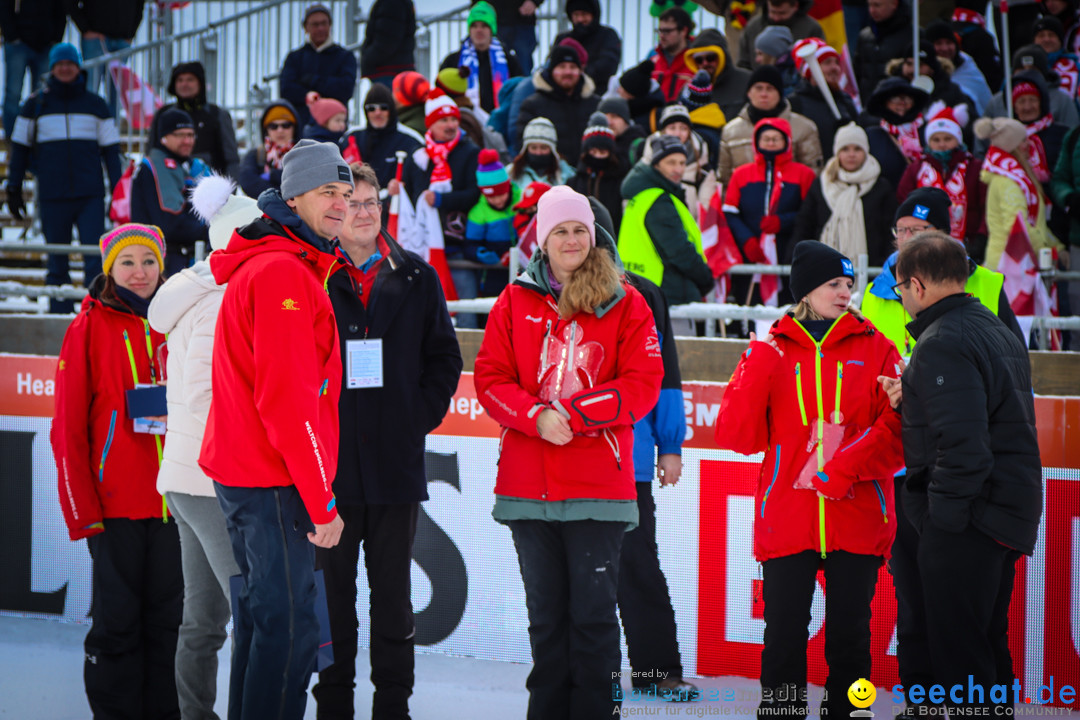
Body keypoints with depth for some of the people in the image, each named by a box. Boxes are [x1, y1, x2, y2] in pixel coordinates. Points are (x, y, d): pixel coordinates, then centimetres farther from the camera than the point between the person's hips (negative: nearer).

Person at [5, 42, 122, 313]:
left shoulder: (95, 104, 9)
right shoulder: (35, 105, 8)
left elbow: (110, 150, 12)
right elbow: (20, 149, 12)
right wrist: (13, 189, 8)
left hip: (90, 196, 0)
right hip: (52, 197, 0)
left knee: (96, 259, -10)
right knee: (57, 264, 3)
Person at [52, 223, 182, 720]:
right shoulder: (90, 328, 0)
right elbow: (69, 426, -3)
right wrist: (82, 507, -9)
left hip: (171, 501, 4)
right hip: (115, 505, -4)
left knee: (167, 618, 6)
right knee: (117, 620, -2)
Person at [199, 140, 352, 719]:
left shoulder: (261, 265, 18)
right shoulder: (283, 273, -16)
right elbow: (287, 399, -22)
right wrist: (321, 500, -20)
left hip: (242, 475, 11)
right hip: (273, 480, -11)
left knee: (262, 617, 16)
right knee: (289, 628, -9)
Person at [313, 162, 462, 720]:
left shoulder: (416, 277, 8)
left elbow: (444, 357, 10)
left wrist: (421, 417, -1)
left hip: (396, 460, 1)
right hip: (329, 459, -1)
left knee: (393, 595, 7)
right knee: (331, 591, 4)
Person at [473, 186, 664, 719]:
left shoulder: (626, 304, 4)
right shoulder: (515, 302, 10)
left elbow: (642, 386, -4)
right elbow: (490, 379, 4)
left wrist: (572, 413, -15)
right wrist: (536, 416, -14)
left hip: (598, 485, -2)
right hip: (528, 484, 2)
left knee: (594, 613, -4)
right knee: (546, 611, 9)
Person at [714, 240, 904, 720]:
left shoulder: (875, 348, 6)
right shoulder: (771, 352, 6)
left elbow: (896, 428, -4)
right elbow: (736, 437, 0)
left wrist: (843, 469, -17)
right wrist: (757, 370, -12)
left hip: (857, 520, 0)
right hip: (787, 519, 0)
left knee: (849, 636, 5)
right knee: (783, 636, 0)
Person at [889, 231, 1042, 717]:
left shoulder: (942, 344, -16)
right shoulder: (1001, 334, 15)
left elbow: (962, 444, -24)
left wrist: (944, 515, -18)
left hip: (965, 526, -10)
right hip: (1013, 511, 10)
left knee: (959, 656, -6)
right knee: (989, 647, 18)